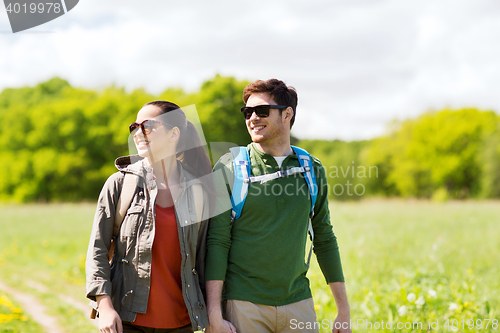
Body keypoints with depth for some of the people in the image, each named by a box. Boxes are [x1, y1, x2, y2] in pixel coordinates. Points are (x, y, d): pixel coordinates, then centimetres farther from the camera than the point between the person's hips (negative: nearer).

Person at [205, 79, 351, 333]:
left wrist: (344, 310, 12)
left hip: (298, 303, 3)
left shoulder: (312, 169, 6)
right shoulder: (229, 167, -3)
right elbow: (216, 242, -6)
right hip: (243, 303, -2)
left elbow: (324, 240, 13)